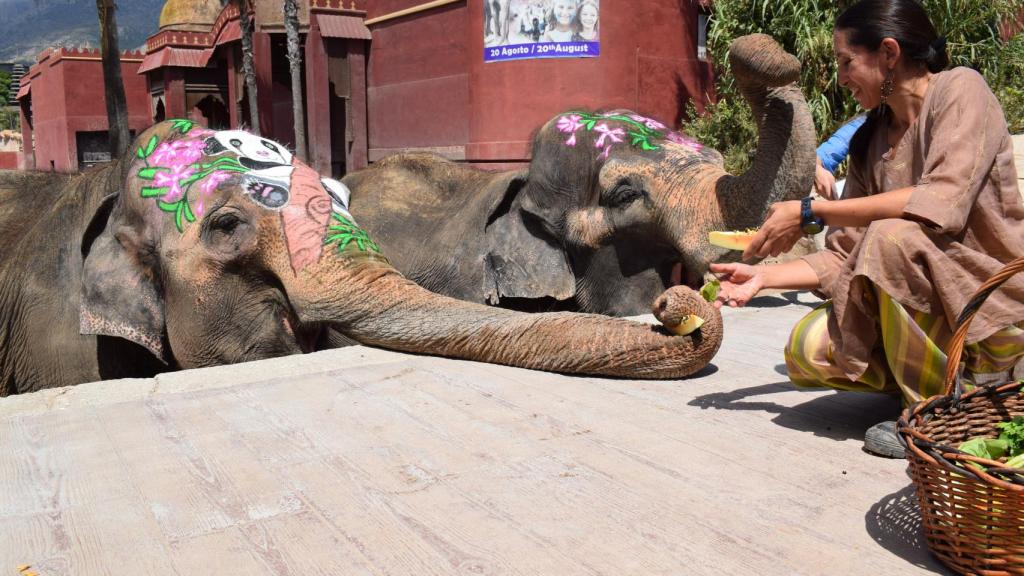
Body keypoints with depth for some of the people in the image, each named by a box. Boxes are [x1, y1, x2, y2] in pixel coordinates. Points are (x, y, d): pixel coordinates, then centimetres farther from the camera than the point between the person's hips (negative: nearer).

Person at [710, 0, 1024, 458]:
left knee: (893, 237, -32)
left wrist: (810, 213, -27)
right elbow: (845, 256, 5)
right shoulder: (870, 139, 8)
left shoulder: (960, 90, -10)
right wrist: (764, 276, -5)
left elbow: (943, 202, -28)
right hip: (927, 310, 6)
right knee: (809, 350, -17)